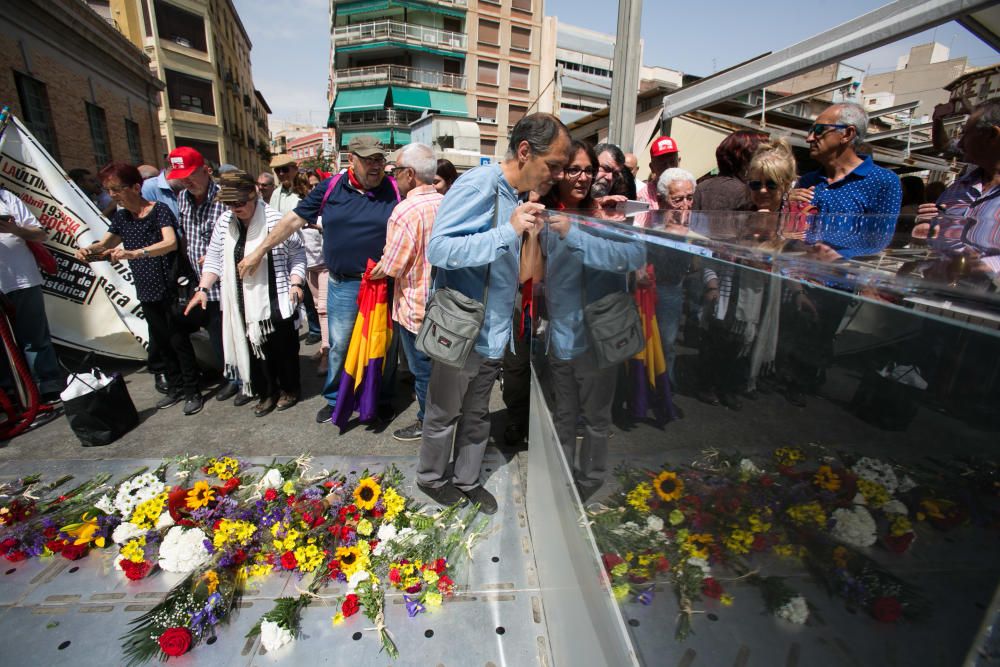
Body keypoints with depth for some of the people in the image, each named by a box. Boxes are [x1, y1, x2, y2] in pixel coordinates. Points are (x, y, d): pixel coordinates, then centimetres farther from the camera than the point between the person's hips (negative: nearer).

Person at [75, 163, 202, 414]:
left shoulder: (159, 210, -12)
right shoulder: (120, 216, 9)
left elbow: (171, 243, -27)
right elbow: (105, 243, 16)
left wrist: (133, 253, -40)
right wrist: (88, 249, -7)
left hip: (169, 289, -7)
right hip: (146, 291, 7)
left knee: (178, 340, -2)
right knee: (160, 342, 13)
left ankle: (193, 392, 8)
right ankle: (175, 388, 26)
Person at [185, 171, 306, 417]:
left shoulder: (276, 220, -10)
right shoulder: (224, 222, 3)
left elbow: (297, 254, -4)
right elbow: (214, 258, 10)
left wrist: (296, 283, -14)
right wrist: (203, 289, 2)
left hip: (276, 302, -4)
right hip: (243, 303, 5)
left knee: (283, 348, 9)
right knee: (253, 348, 12)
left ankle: (289, 389, 29)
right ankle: (267, 392, 29)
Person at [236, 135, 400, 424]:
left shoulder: (393, 190, -2)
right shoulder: (331, 187, 2)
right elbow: (294, 219, 6)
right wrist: (259, 252, 8)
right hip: (343, 285, 2)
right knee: (339, 345, 11)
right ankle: (334, 398, 31)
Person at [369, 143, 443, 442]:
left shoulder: (406, 210, -22)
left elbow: (390, 268, -18)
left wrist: (368, 274, 0)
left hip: (416, 306, -7)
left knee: (423, 369, 9)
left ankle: (427, 423, 26)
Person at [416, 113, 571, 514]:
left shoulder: (517, 196, 9)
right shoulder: (477, 185, -18)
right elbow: (438, 248, -28)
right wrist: (508, 232, -31)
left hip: (493, 334, 8)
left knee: (477, 416, 20)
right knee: (444, 414, 14)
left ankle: (466, 480, 40)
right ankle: (432, 477, 38)